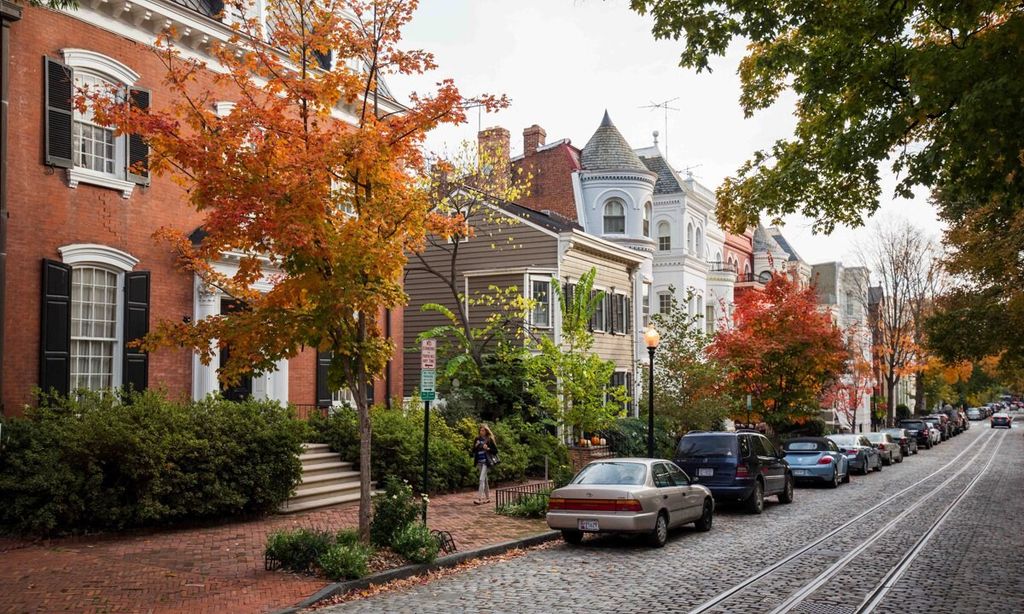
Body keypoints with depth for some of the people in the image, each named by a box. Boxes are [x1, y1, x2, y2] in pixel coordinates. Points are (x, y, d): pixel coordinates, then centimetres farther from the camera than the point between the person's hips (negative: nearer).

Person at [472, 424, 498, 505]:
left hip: (486, 461, -6)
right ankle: (487, 497, 21)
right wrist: (476, 446, -6)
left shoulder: (489, 439, -4)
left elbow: (495, 450, -3)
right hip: (479, 461, 6)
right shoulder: (477, 439, 9)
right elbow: (473, 451, 13)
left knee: (482, 479, -14)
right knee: (484, 479, 13)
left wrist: (488, 448, -17)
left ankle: (479, 498, -19)